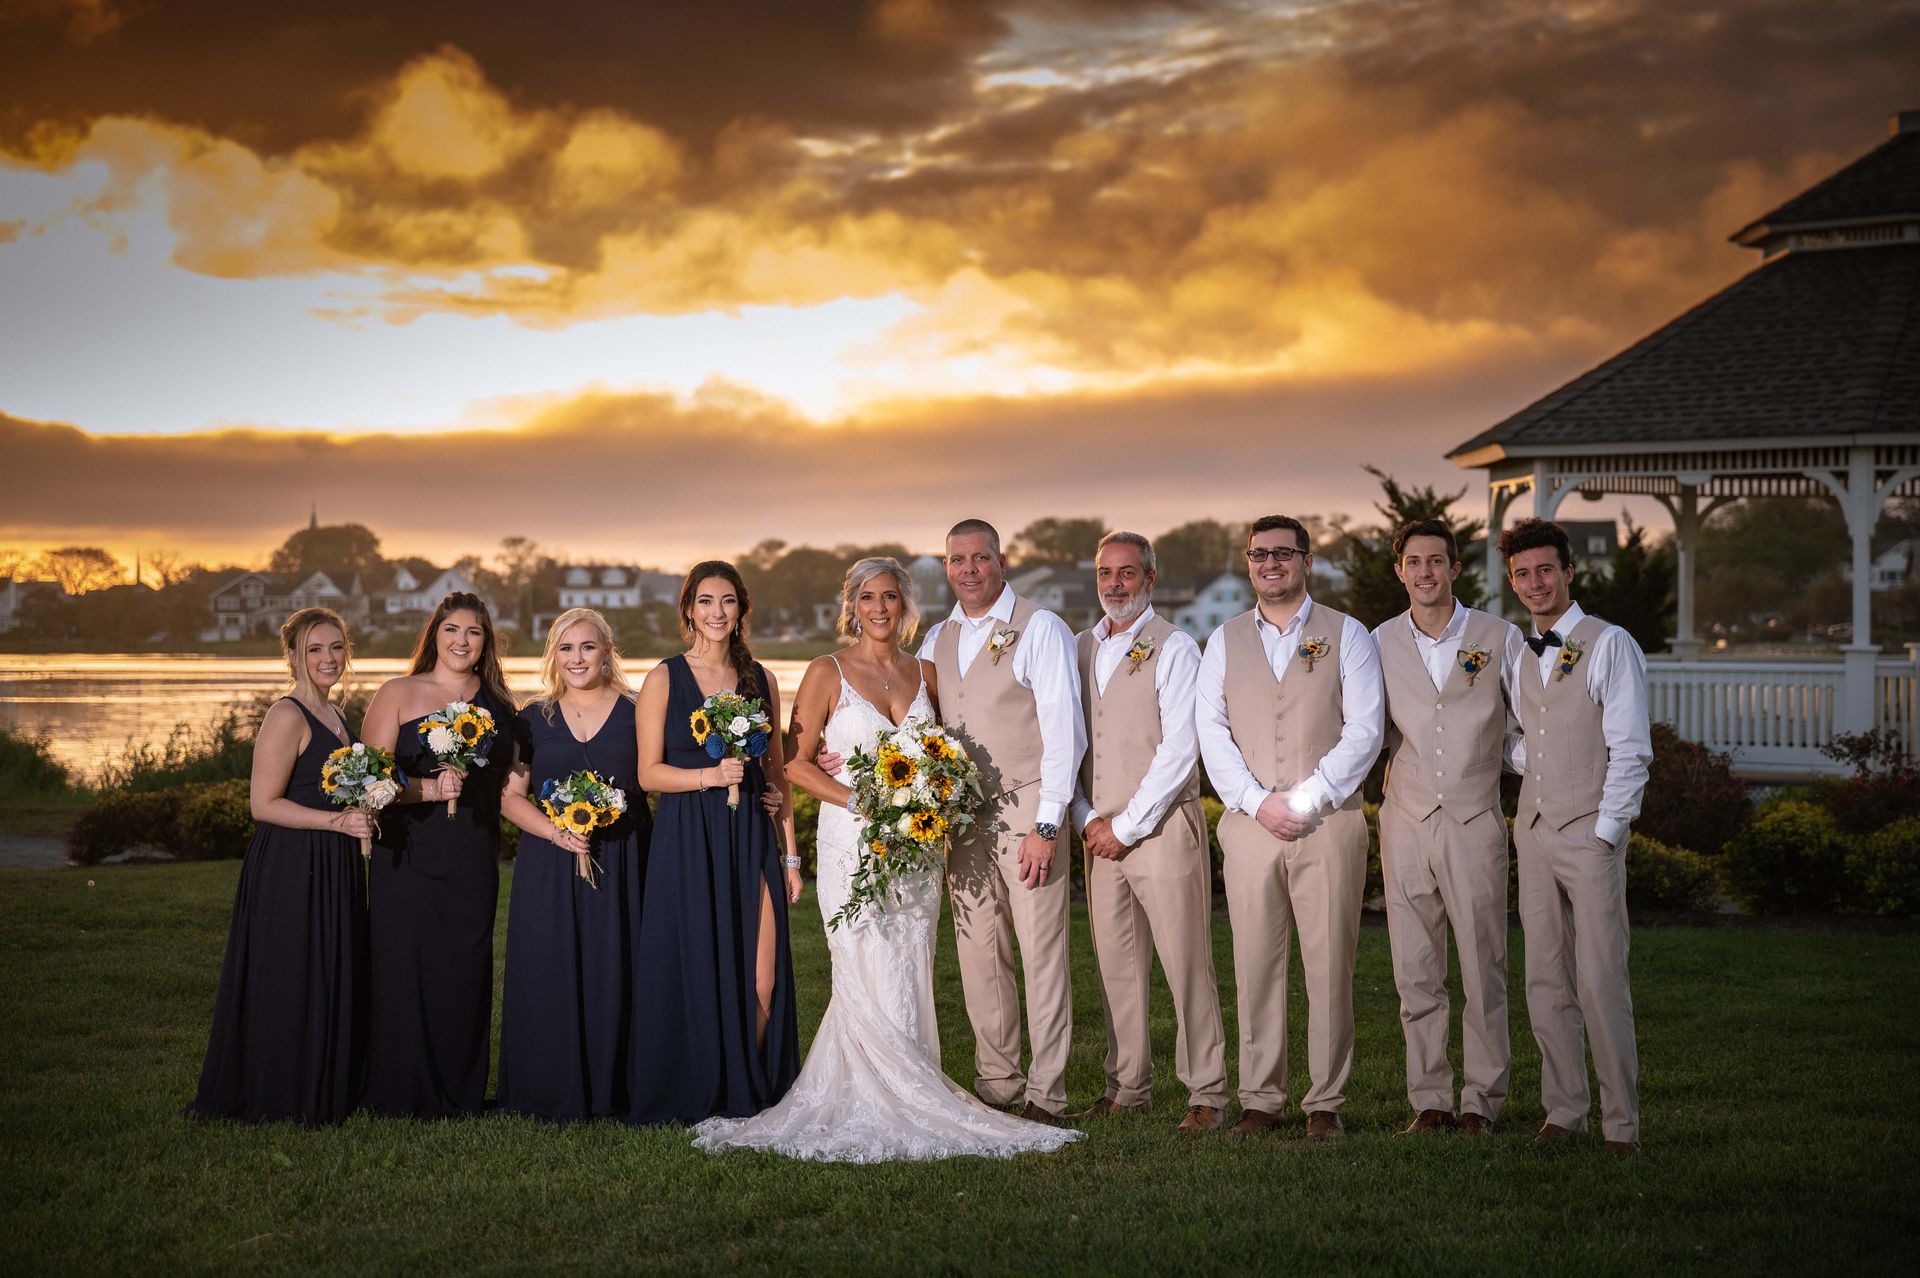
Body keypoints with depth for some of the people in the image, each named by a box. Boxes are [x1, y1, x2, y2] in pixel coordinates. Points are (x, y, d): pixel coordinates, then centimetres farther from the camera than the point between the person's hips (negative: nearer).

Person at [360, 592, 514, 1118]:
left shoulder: (498, 705, 13)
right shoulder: (399, 694, 3)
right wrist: (429, 788, -18)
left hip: (474, 862, 3)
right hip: (410, 857, -3)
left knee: (466, 972, 3)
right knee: (406, 970, -3)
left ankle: (460, 1092, 14)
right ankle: (405, 1095, 7)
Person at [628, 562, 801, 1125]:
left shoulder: (759, 679, 11)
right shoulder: (665, 678, 1)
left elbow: (776, 771, 13)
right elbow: (649, 772, -2)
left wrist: (789, 854, 9)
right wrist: (710, 775, -18)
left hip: (750, 840, 3)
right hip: (687, 841, -3)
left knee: (761, 980, -3)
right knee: (694, 971, -1)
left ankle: (749, 1094, 11)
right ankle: (695, 1097, 13)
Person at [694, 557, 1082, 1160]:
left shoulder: (924, 673, 11)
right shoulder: (828, 672, -2)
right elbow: (797, 763, -4)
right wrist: (861, 800, -15)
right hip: (852, 843, -4)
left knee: (909, 981, 4)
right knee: (870, 982, -6)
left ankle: (907, 1104, 11)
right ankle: (874, 1109, 1)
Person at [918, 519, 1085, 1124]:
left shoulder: (1039, 629, -5)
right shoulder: (937, 641, 14)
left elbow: (1063, 731, -9)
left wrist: (1046, 825, -15)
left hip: (1026, 811, -5)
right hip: (961, 818, 6)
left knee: (1041, 955, -5)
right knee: (979, 956, 8)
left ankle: (1047, 1096, 0)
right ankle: (996, 1084, 19)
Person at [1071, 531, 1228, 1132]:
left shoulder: (1174, 648, -4)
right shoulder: (1080, 649, 12)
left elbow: (1179, 749, -11)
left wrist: (1126, 827, -12)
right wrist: (1088, 820, 2)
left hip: (1163, 828, -5)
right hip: (1100, 833, 5)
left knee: (1186, 963, -4)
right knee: (1116, 964, 7)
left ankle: (1206, 1092, 3)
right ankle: (1128, 1087, 17)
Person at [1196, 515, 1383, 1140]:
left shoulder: (1347, 636, 6)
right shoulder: (1224, 642, 13)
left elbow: (1364, 730, -3)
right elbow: (1211, 731, 5)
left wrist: (1306, 799, -11)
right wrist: (1258, 802, -8)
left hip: (1329, 825, -2)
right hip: (1249, 825, 2)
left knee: (1329, 968, -1)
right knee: (1256, 968, 2)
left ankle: (1326, 1103, 7)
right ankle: (1260, 1100, 10)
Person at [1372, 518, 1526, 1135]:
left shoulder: (1499, 637, 2)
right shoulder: (1380, 643, 7)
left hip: (1475, 819, -2)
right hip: (1407, 822, 2)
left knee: (1483, 968, -1)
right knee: (1416, 972, 4)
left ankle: (1481, 1100, 8)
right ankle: (1429, 1100, 12)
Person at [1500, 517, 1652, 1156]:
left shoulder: (1610, 645, -4)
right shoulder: (1518, 655, 14)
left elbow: (1630, 750, -9)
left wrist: (1605, 832, -13)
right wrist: (1526, 763, 6)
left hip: (1590, 833, -6)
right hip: (1533, 828, 6)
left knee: (1601, 982, -8)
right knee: (1545, 982, 6)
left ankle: (1621, 1122, -1)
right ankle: (1563, 1112, 13)